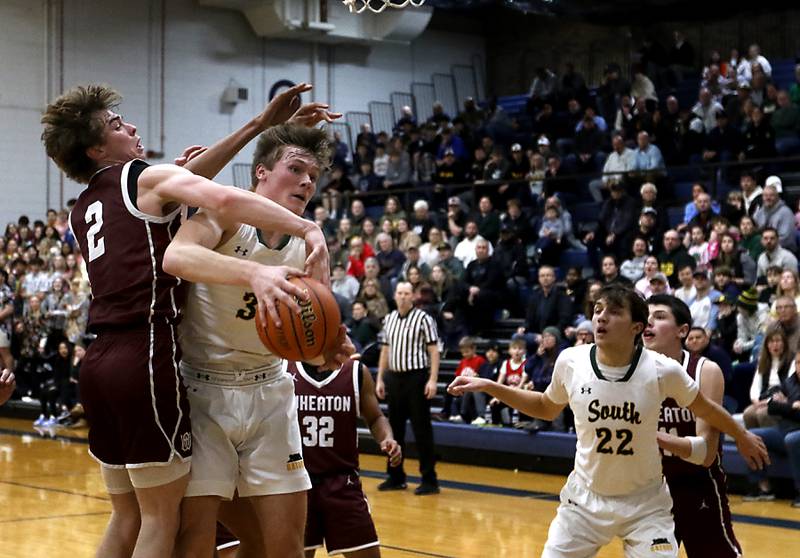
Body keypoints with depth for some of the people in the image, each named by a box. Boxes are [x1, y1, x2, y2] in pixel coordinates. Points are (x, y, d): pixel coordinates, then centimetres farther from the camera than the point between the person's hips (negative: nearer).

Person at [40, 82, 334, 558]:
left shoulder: (81, 211, 21)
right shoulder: (145, 178, 0)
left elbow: (167, 191, 18)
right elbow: (223, 198, -19)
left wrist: (256, 127, 16)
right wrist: (308, 228, -24)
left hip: (101, 361, 8)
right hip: (146, 356, -8)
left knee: (128, 517, 16)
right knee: (161, 520, -1)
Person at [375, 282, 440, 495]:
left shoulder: (423, 319, -7)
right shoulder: (389, 319, 11)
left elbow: (434, 351, -9)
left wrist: (432, 380, -16)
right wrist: (380, 379, 12)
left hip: (416, 377, -6)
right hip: (394, 378, 6)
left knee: (422, 429, -3)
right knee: (395, 429, 11)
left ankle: (429, 480, 2)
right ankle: (396, 477, 21)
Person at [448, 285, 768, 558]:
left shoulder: (663, 371, -18)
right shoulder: (570, 362, -12)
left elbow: (704, 409, 2)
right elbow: (547, 408, 9)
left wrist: (741, 437, 17)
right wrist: (489, 387, 2)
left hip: (644, 503, -2)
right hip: (584, 499, 2)